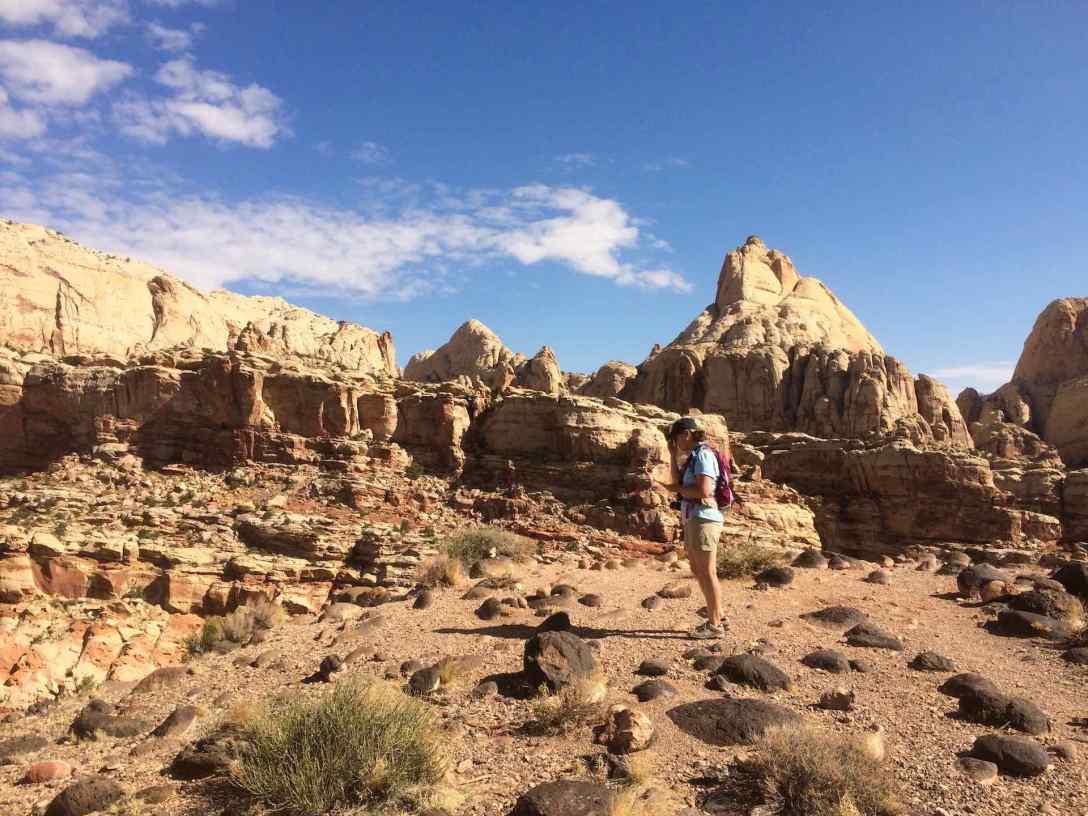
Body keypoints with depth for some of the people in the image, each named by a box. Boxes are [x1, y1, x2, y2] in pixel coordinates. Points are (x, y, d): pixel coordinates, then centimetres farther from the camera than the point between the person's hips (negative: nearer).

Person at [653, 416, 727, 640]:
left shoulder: (703, 454, -14)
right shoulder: (692, 456, 15)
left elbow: (703, 491, -23)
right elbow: (677, 481, 20)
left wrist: (676, 489, -11)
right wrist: (673, 456, 11)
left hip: (703, 519, -10)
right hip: (693, 519, 10)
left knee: (707, 573, -2)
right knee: (697, 570, 19)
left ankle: (715, 626, 8)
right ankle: (716, 617, 31)